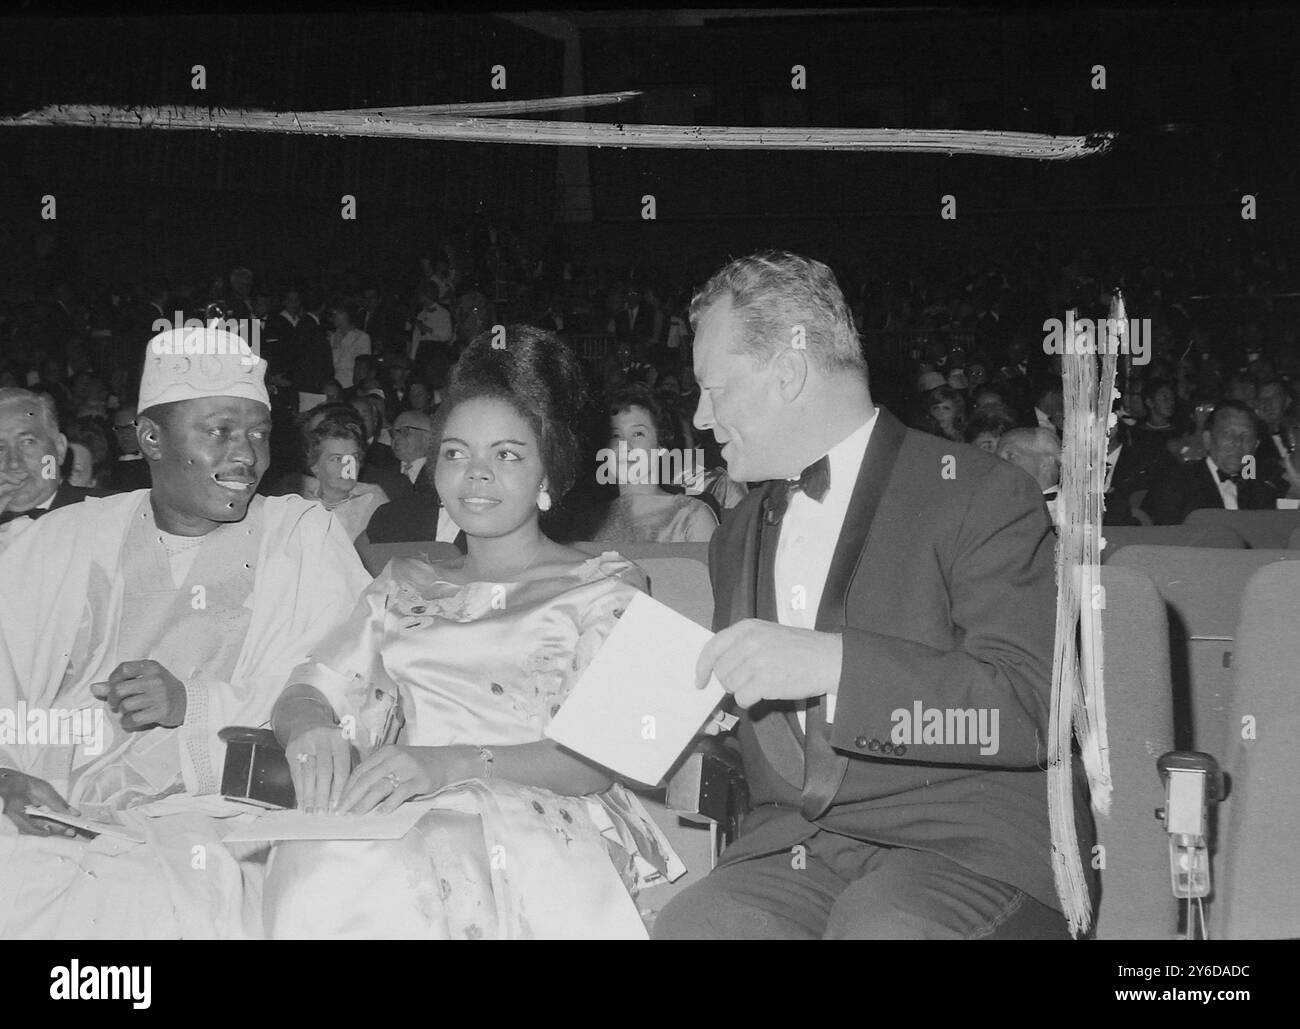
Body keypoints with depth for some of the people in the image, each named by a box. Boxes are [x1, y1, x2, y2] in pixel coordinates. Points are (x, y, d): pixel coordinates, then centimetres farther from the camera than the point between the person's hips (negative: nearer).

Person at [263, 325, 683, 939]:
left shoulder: (604, 586, 12)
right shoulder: (406, 584, 27)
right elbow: (308, 688, 15)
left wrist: (456, 763, -21)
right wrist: (310, 730, -11)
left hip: (539, 817, -3)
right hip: (403, 815, 4)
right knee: (315, 864, -33)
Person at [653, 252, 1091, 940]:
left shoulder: (981, 498, -3)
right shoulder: (738, 537, 20)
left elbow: (1035, 709, -15)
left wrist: (835, 662, -24)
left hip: (967, 845, -5)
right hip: (790, 845, 5)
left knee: (880, 926, -36)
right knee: (688, 924, -25)